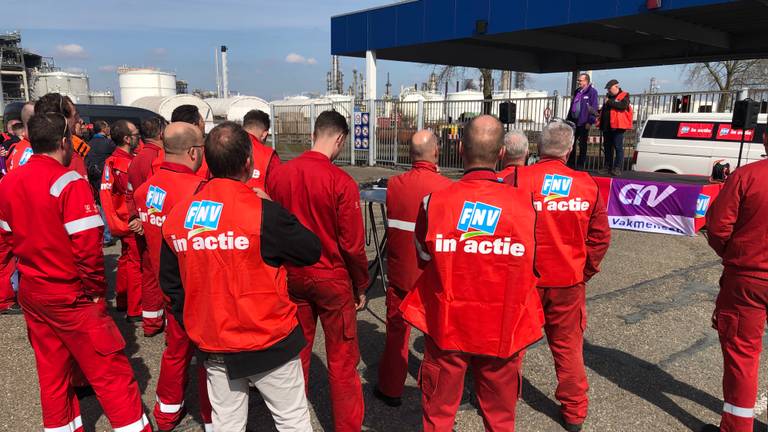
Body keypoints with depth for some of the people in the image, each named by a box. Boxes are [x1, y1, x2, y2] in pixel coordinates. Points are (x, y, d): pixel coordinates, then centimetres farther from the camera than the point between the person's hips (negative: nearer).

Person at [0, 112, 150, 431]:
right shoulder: (68, 183, -19)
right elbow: (87, 246, -22)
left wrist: (31, 272, 19)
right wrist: (96, 289, -10)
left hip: (31, 293, 7)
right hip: (71, 297, -7)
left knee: (52, 372, 19)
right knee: (110, 371, 2)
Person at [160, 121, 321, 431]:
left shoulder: (176, 216, -4)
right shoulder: (264, 213, -22)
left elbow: (170, 282, 6)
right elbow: (312, 251, -9)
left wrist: (193, 326, 17)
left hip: (212, 347, 5)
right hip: (268, 343, -5)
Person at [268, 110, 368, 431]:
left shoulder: (279, 174, -5)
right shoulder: (341, 182, -18)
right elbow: (352, 244, -14)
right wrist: (361, 286, 0)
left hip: (292, 276, 5)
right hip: (332, 279, -4)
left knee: (296, 355, 20)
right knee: (342, 362, 10)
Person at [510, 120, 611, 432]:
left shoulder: (516, 180, -12)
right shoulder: (587, 185, -3)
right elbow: (600, 236, 2)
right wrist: (585, 271, 15)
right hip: (569, 281, 2)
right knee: (568, 346, 17)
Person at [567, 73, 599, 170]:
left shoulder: (592, 92, -6)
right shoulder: (577, 91, 16)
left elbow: (593, 108, -12)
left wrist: (590, 121, -17)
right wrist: (568, 119, 16)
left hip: (583, 122, -7)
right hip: (573, 121, 7)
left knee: (582, 145, 1)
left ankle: (580, 165, 8)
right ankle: (570, 163, 16)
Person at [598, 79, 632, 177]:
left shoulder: (624, 96, -1)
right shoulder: (608, 96, 20)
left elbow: (623, 105, -21)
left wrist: (609, 102, -15)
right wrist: (598, 113, 11)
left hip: (617, 126, -8)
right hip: (606, 126, 8)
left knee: (618, 147, -6)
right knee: (607, 147, 11)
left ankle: (618, 168, -5)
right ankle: (607, 167, 18)